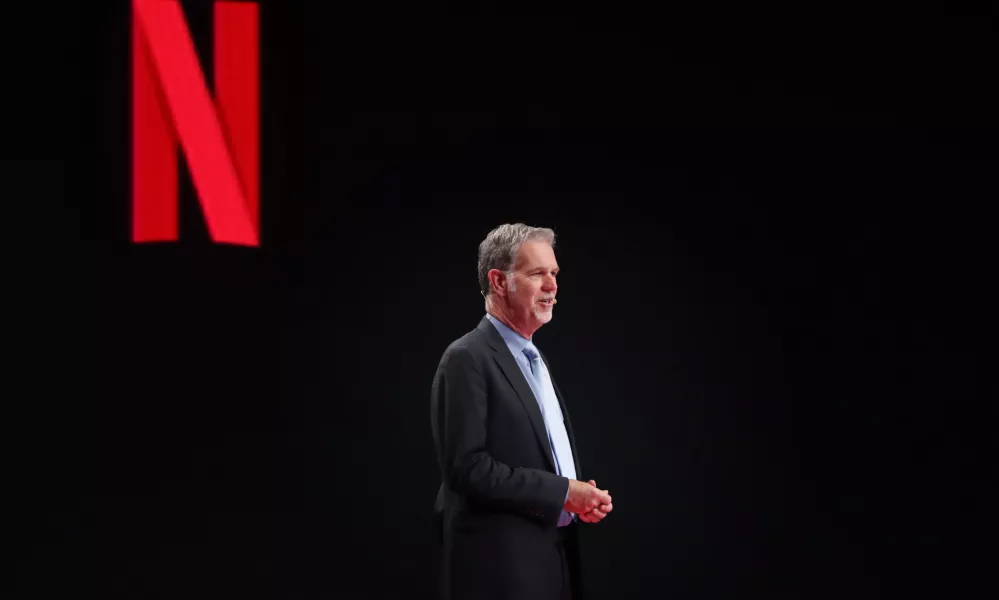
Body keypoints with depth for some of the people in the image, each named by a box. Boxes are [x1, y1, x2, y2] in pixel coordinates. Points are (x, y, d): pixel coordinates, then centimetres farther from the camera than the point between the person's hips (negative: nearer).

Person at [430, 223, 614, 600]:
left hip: (553, 556, 9)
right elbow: (466, 466, -19)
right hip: (501, 566, -9)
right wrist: (561, 492, -17)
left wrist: (582, 497, 3)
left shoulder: (534, 359, 18)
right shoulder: (467, 359, -10)